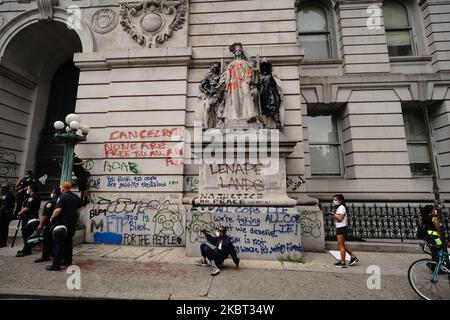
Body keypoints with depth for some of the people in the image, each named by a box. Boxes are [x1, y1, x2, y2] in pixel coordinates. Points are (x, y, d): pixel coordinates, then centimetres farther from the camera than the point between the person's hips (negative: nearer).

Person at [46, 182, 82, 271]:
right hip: (72, 223, 7)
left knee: (58, 243, -1)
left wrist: (52, 218, -9)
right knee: (69, 242, 17)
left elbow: (58, 210, -23)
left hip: (62, 223, -7)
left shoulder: (62, 197, -14)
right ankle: (67, 261, 24)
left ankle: (56, 264, 1)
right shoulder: (77, 197, 9)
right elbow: (78, 210, 13)